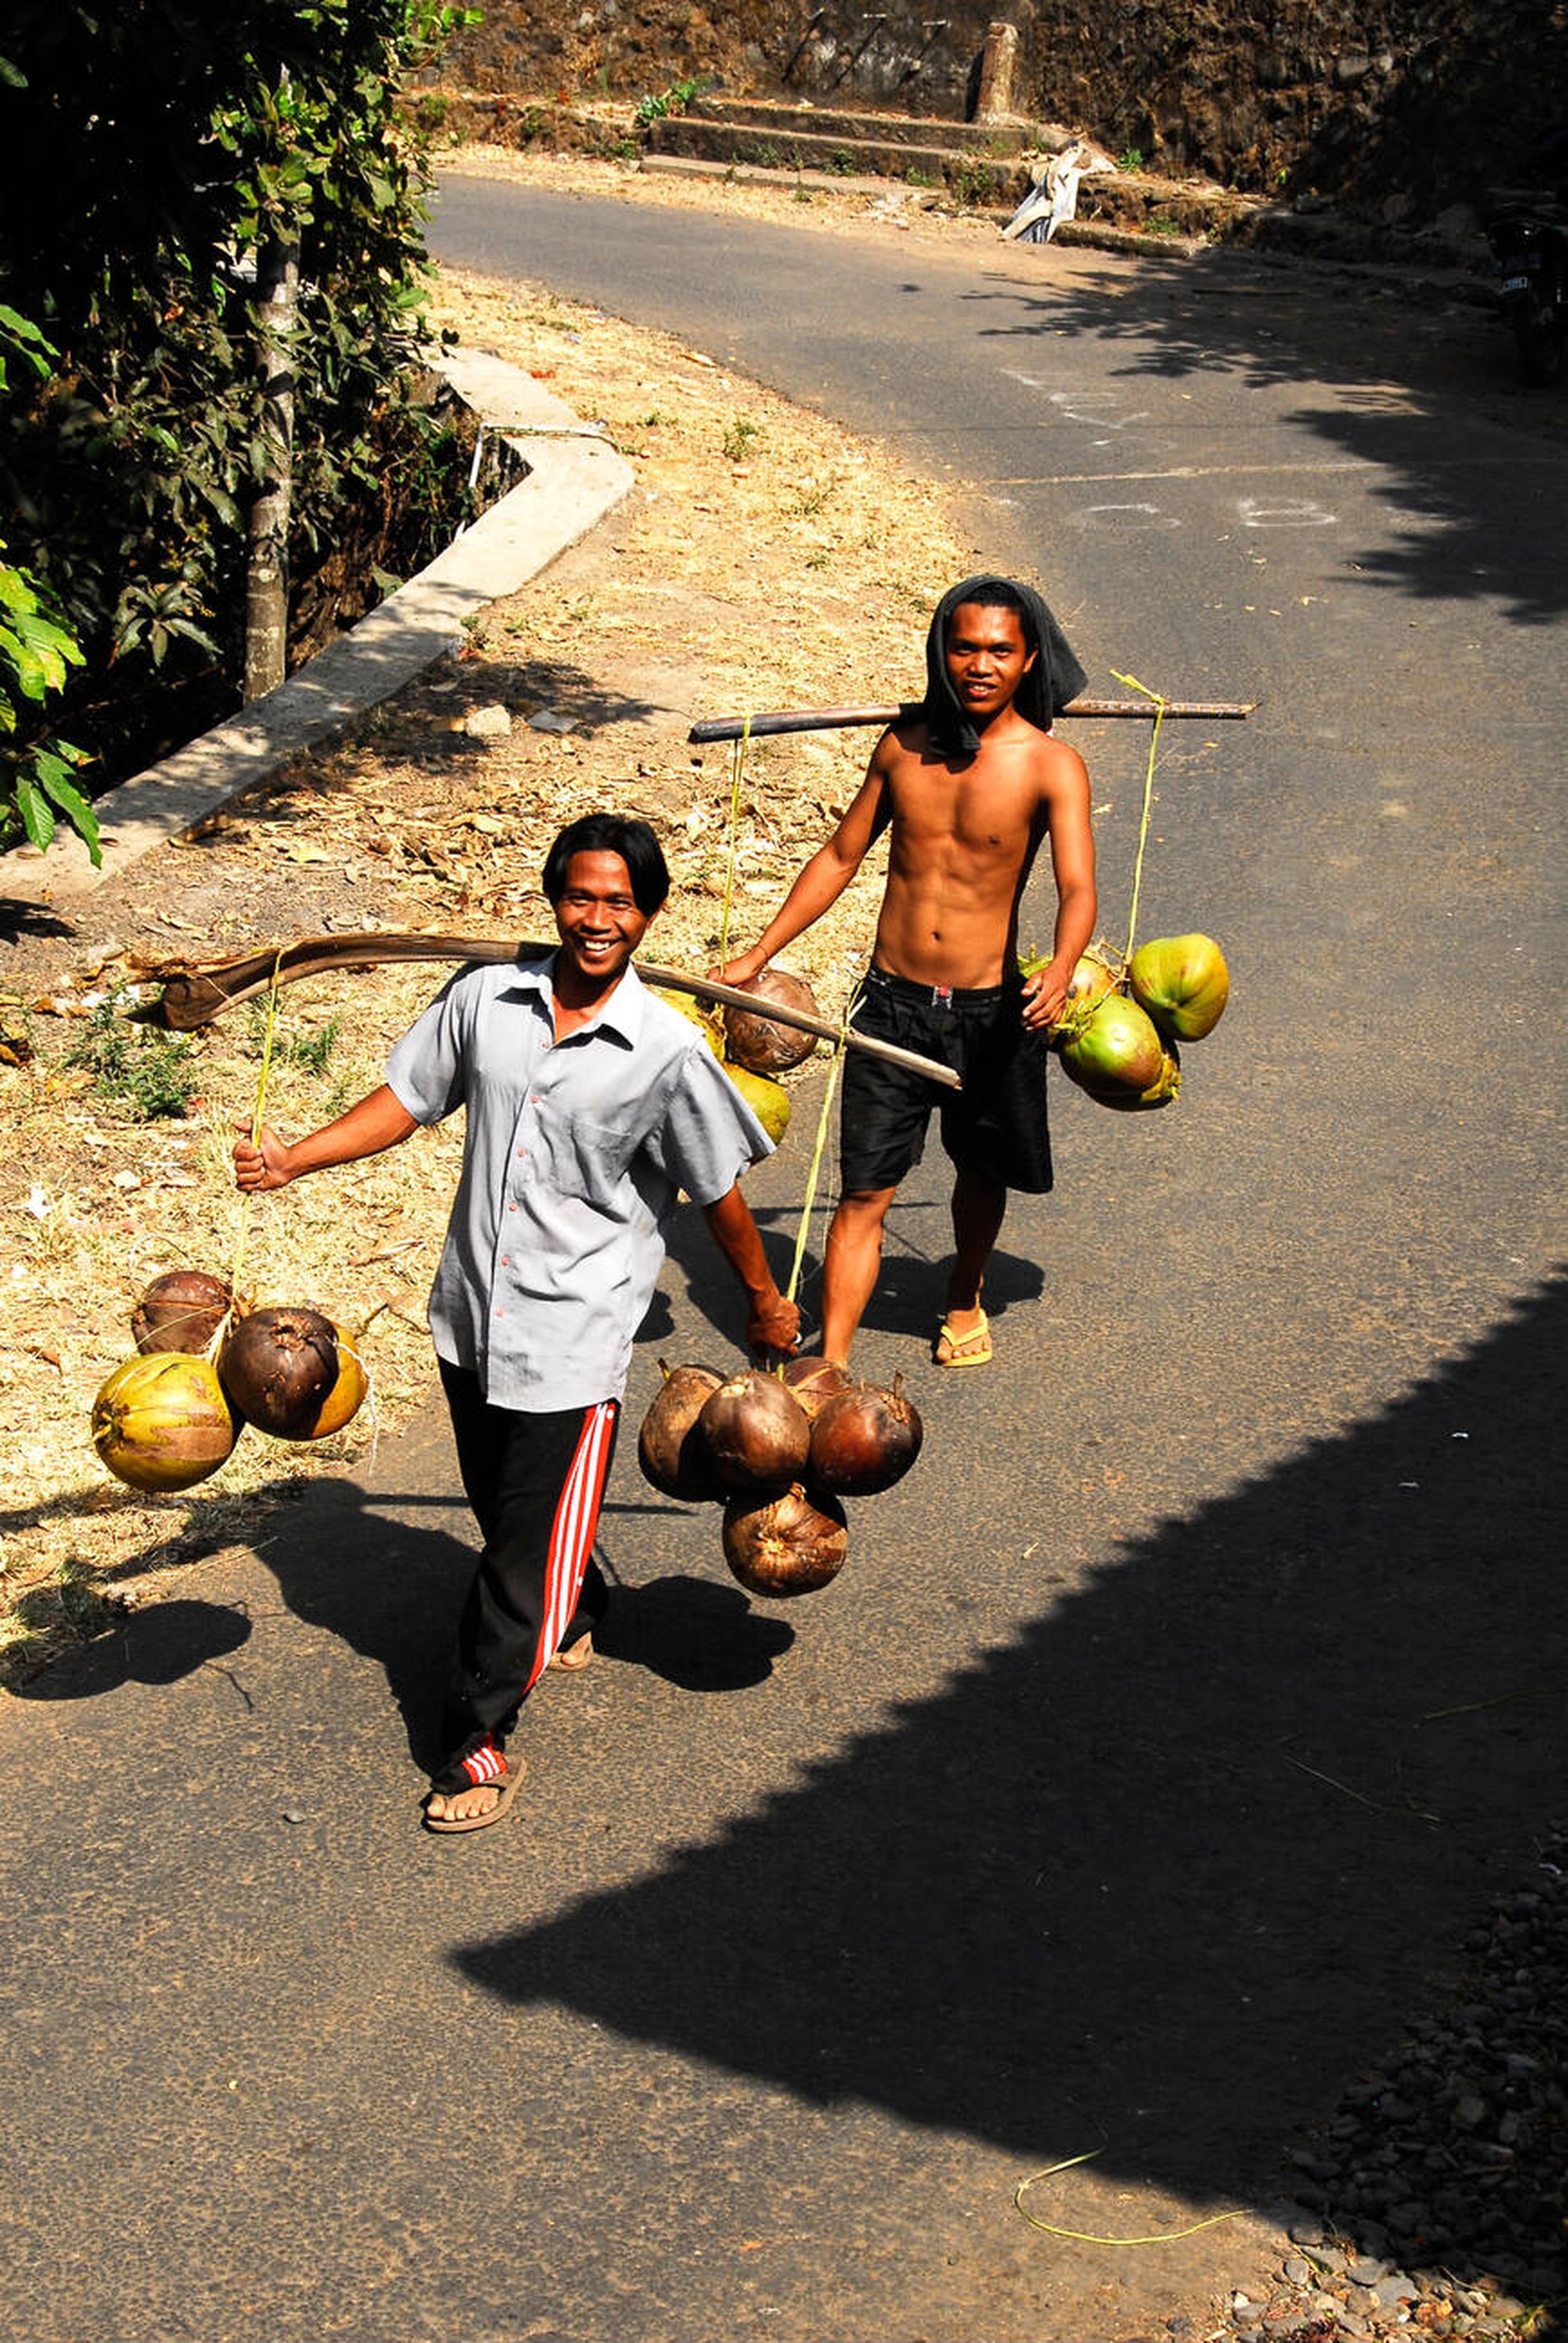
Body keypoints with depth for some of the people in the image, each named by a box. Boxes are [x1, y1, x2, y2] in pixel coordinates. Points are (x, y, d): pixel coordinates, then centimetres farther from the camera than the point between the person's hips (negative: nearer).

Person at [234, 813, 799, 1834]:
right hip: (473, 1309, 5)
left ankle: (481, 1737, 12)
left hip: (576, 1327, -5)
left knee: (531, 1534, -1)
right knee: (502, 1505, 23)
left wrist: (767, 1304, 8)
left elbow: (718, 1191, -3)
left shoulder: (668, 1051, -14)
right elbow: (406, 1101, 7)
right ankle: (573, 1617, 51)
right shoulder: (486, 999, -3)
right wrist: (290, 1160, -4)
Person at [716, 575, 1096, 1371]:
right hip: (893, 1000, 1)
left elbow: (1077, 888, -22)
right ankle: (829, 1367, -2)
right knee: (864, 1191, -3)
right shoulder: (904, 744, 0)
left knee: (981, 1171, 20)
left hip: (990, 1008, -1)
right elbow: (841, 855, 11)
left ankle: (964, 1301, 48)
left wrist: (1061, 969, -44)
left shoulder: (1051, 765, -11)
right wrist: (757, 955, 10)